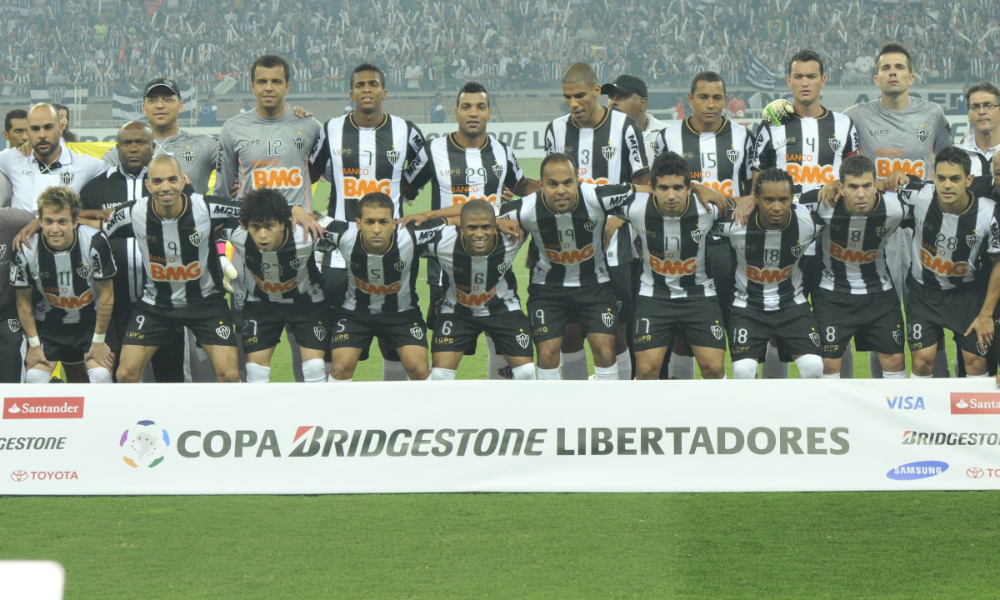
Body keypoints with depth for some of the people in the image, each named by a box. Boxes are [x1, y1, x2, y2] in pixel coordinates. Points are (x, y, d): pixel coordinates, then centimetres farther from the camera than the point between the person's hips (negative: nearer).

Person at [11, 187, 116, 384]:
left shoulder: (95, 243, -23)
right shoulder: (27, 250, -20)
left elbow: (106, 294, -10)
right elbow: (24, 301, -5)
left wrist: (98, 341, -7)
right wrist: (34, 344, -5)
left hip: (90, 321, -1)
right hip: (46, 325, 1)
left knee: (101, 375, -17)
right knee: (34, 377, -15)